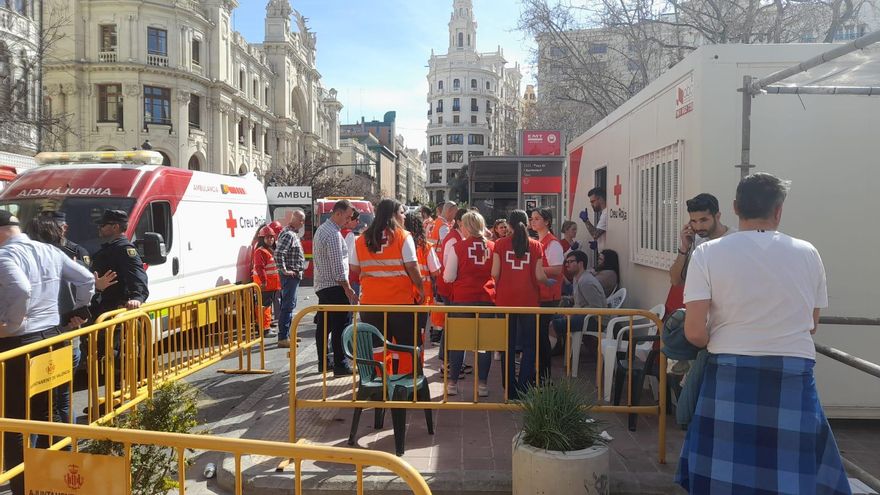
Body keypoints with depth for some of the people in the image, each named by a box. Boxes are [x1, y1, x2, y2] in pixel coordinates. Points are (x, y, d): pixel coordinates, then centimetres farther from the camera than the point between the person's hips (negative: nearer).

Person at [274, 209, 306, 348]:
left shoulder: (292, 233, 15)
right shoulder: (288, 235, -17)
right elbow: (278, 253, -28)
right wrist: (284, 270, -22)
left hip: (294, 275, 11)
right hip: (290, 276, -11)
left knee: (290, 304, 16)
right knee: (288, 306, -9)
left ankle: (287, 334, 25)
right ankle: (283, 338, -7)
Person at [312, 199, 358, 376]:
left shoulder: (321, 229, 15)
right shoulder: (333, 234, -17)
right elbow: (338, 266, -20)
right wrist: (348, 289, -15)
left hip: (321, 286, 10)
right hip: (334, 287, -10)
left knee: (323, 326, 12)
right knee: (339, 328, -5)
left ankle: (322, 364, 19)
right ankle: (340, 366, -2)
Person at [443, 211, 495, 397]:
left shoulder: (458, 247, -6)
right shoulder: (492, 247, 1)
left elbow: (448, 277, -5)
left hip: (463, 299, -2)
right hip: (486, 298, 2)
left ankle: (453, 383, 13)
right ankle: (482, 384, 10)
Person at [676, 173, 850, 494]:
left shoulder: (708, 253, -6)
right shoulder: (807, 253, 1)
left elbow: (694, 332, -12)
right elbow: (811, 325, 10)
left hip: (730, 377, -1)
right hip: (794, 379, 2)